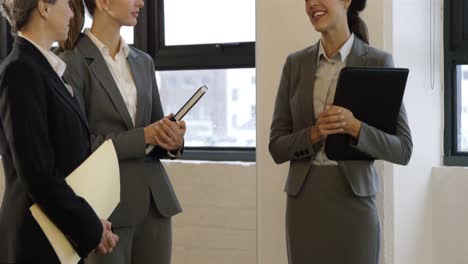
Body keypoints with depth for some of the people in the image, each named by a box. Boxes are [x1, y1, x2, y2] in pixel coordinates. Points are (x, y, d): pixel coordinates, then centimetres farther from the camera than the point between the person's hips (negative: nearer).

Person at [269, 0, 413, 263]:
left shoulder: (379, 63, -3)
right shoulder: (296, 64, 7)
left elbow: (402, 150, -5)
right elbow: (277, 147, 5)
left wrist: (354, 127, -22)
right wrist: (314, 133, -15)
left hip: (353, 203, -3)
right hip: (304, 205, 3)